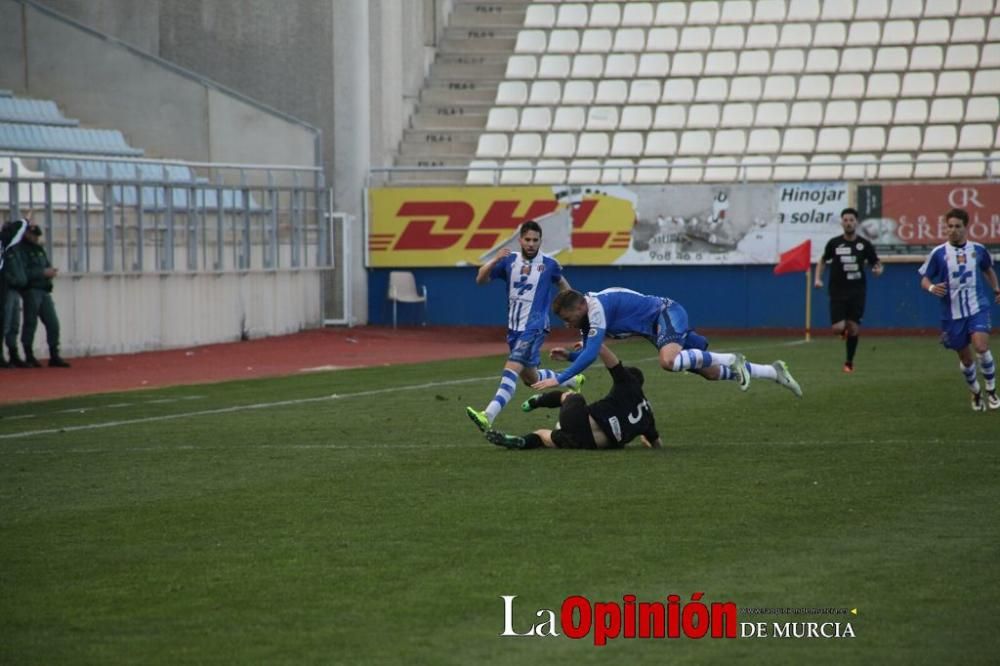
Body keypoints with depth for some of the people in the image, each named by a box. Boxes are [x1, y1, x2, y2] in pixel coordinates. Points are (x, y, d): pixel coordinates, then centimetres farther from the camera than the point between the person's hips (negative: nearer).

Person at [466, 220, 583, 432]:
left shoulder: (549, 264, -3)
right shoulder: (509, 260, 2)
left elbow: (562, 284, 16)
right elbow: (481, 279, -5)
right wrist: (495, 260, -21)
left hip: (535, 327, -5)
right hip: (514, 327, 5)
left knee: (512, 368, -23)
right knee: (530, 378, 18)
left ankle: (488, 416, -36)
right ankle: (571, 381, 46)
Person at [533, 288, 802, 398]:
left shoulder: (597, 307, -24)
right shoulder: (587, 315, 5)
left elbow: (591, 354, -32)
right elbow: (588, 353, 16)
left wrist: (558, 379, -33)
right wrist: (568, 355, -4)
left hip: (667, 314, -10)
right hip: (661, 323, 10)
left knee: (668, 361, -38)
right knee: (710, 373, 10)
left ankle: (731, 360, -20)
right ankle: (773, 372, 20)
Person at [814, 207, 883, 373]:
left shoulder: (864, 244, -1)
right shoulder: (834, 243, -1)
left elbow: (877, 264, 8)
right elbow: (823, 260, 15)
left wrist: (878, 270, -16)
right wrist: (818, 278, 2)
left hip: (857, 292, 0)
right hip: (838, 292, 0)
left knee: (853, 328, 1)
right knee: (838, 328, -12)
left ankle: (849, 362, 19)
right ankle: (843, 331, 27)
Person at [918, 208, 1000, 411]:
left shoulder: (978, 249, 2)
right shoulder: (938, 253, -4)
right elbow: (924, 279, -1)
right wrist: (931, 287, -22)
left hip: (978, 308, 0)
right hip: (952, 313, 0)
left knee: (981, 347, -20)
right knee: (965, 358, 8)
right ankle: (975, 393, 32)